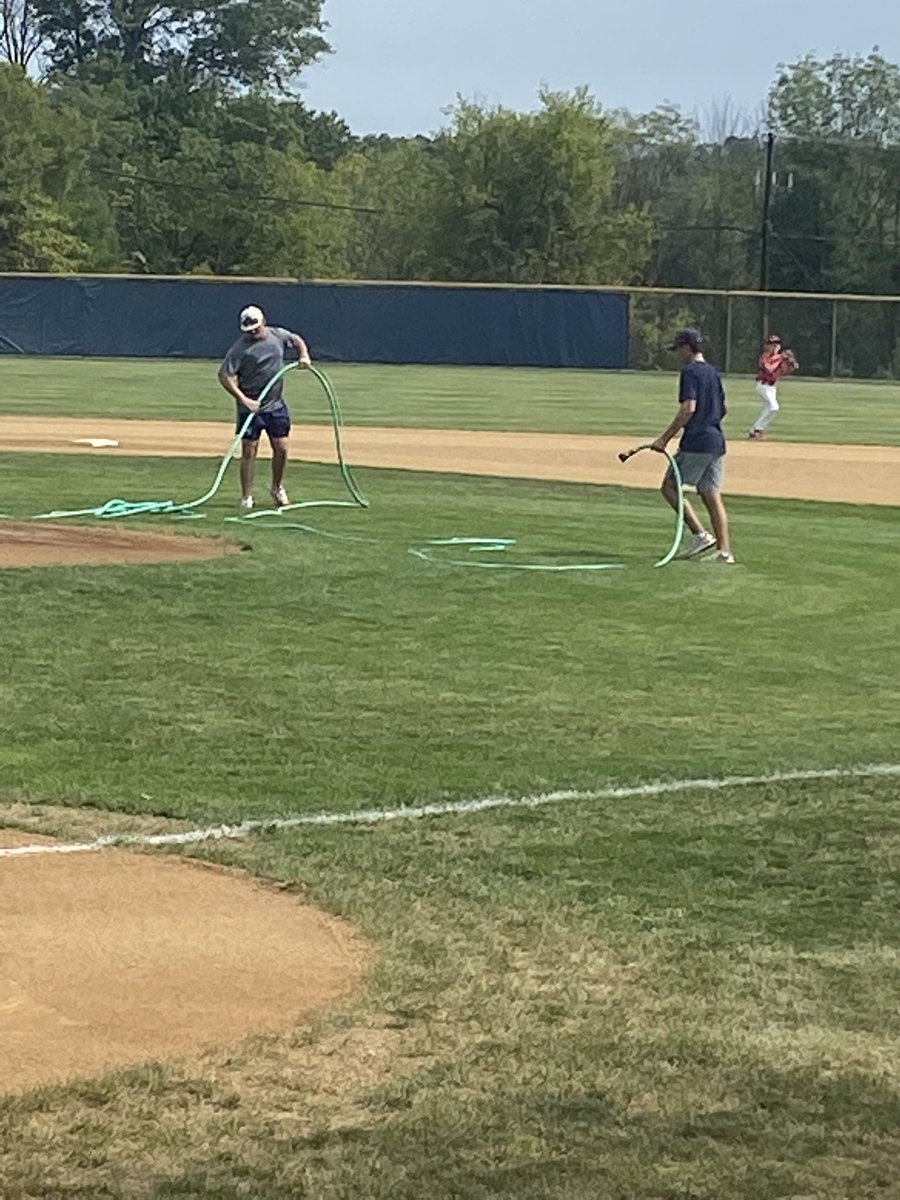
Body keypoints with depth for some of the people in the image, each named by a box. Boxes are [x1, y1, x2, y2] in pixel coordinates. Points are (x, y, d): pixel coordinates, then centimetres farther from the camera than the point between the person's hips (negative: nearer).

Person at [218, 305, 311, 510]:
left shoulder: (279, 335, 1)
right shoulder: (240, 347, -15)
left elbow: (297, 340, 23)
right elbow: (224, 375, -18)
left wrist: (303, 355, 1)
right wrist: (243, 400, -25)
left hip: (276, 405, 4)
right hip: (250, 407, -4)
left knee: (281, 447, 6)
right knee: (248, 451, -2)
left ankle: (277, 488, 28)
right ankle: (247, 497, 6)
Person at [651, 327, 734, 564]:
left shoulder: (690, 372, -9)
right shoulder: (713, 372, 17)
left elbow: (688, 408, -19)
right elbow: (722, 409, 22)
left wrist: (665, 438, -18)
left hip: (696, 442, -8)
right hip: (717, 442, 8)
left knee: (669, 486, 1)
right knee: (712, 495, 7)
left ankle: (700, 534, -9)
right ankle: (724, 551, 1)